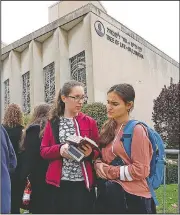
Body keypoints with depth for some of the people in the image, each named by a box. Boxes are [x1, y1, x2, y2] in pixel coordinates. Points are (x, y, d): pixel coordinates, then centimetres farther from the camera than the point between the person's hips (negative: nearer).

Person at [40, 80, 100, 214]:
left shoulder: (90, 122, 3)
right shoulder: (53, 122, 4)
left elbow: (98, 152, 5)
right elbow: (43, 151, 2)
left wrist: (90, 153, -18)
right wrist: (59, 149, -17)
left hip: (84, 183, 0)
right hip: (59, 183, 1)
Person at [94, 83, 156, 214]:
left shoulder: (136, 130, -13)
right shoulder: (108, 128, 7)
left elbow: (141, 170, -17)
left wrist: (108, 171, -14)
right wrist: (98, 165, -6)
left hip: (131, 197, -6)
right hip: (106, 193, 6)